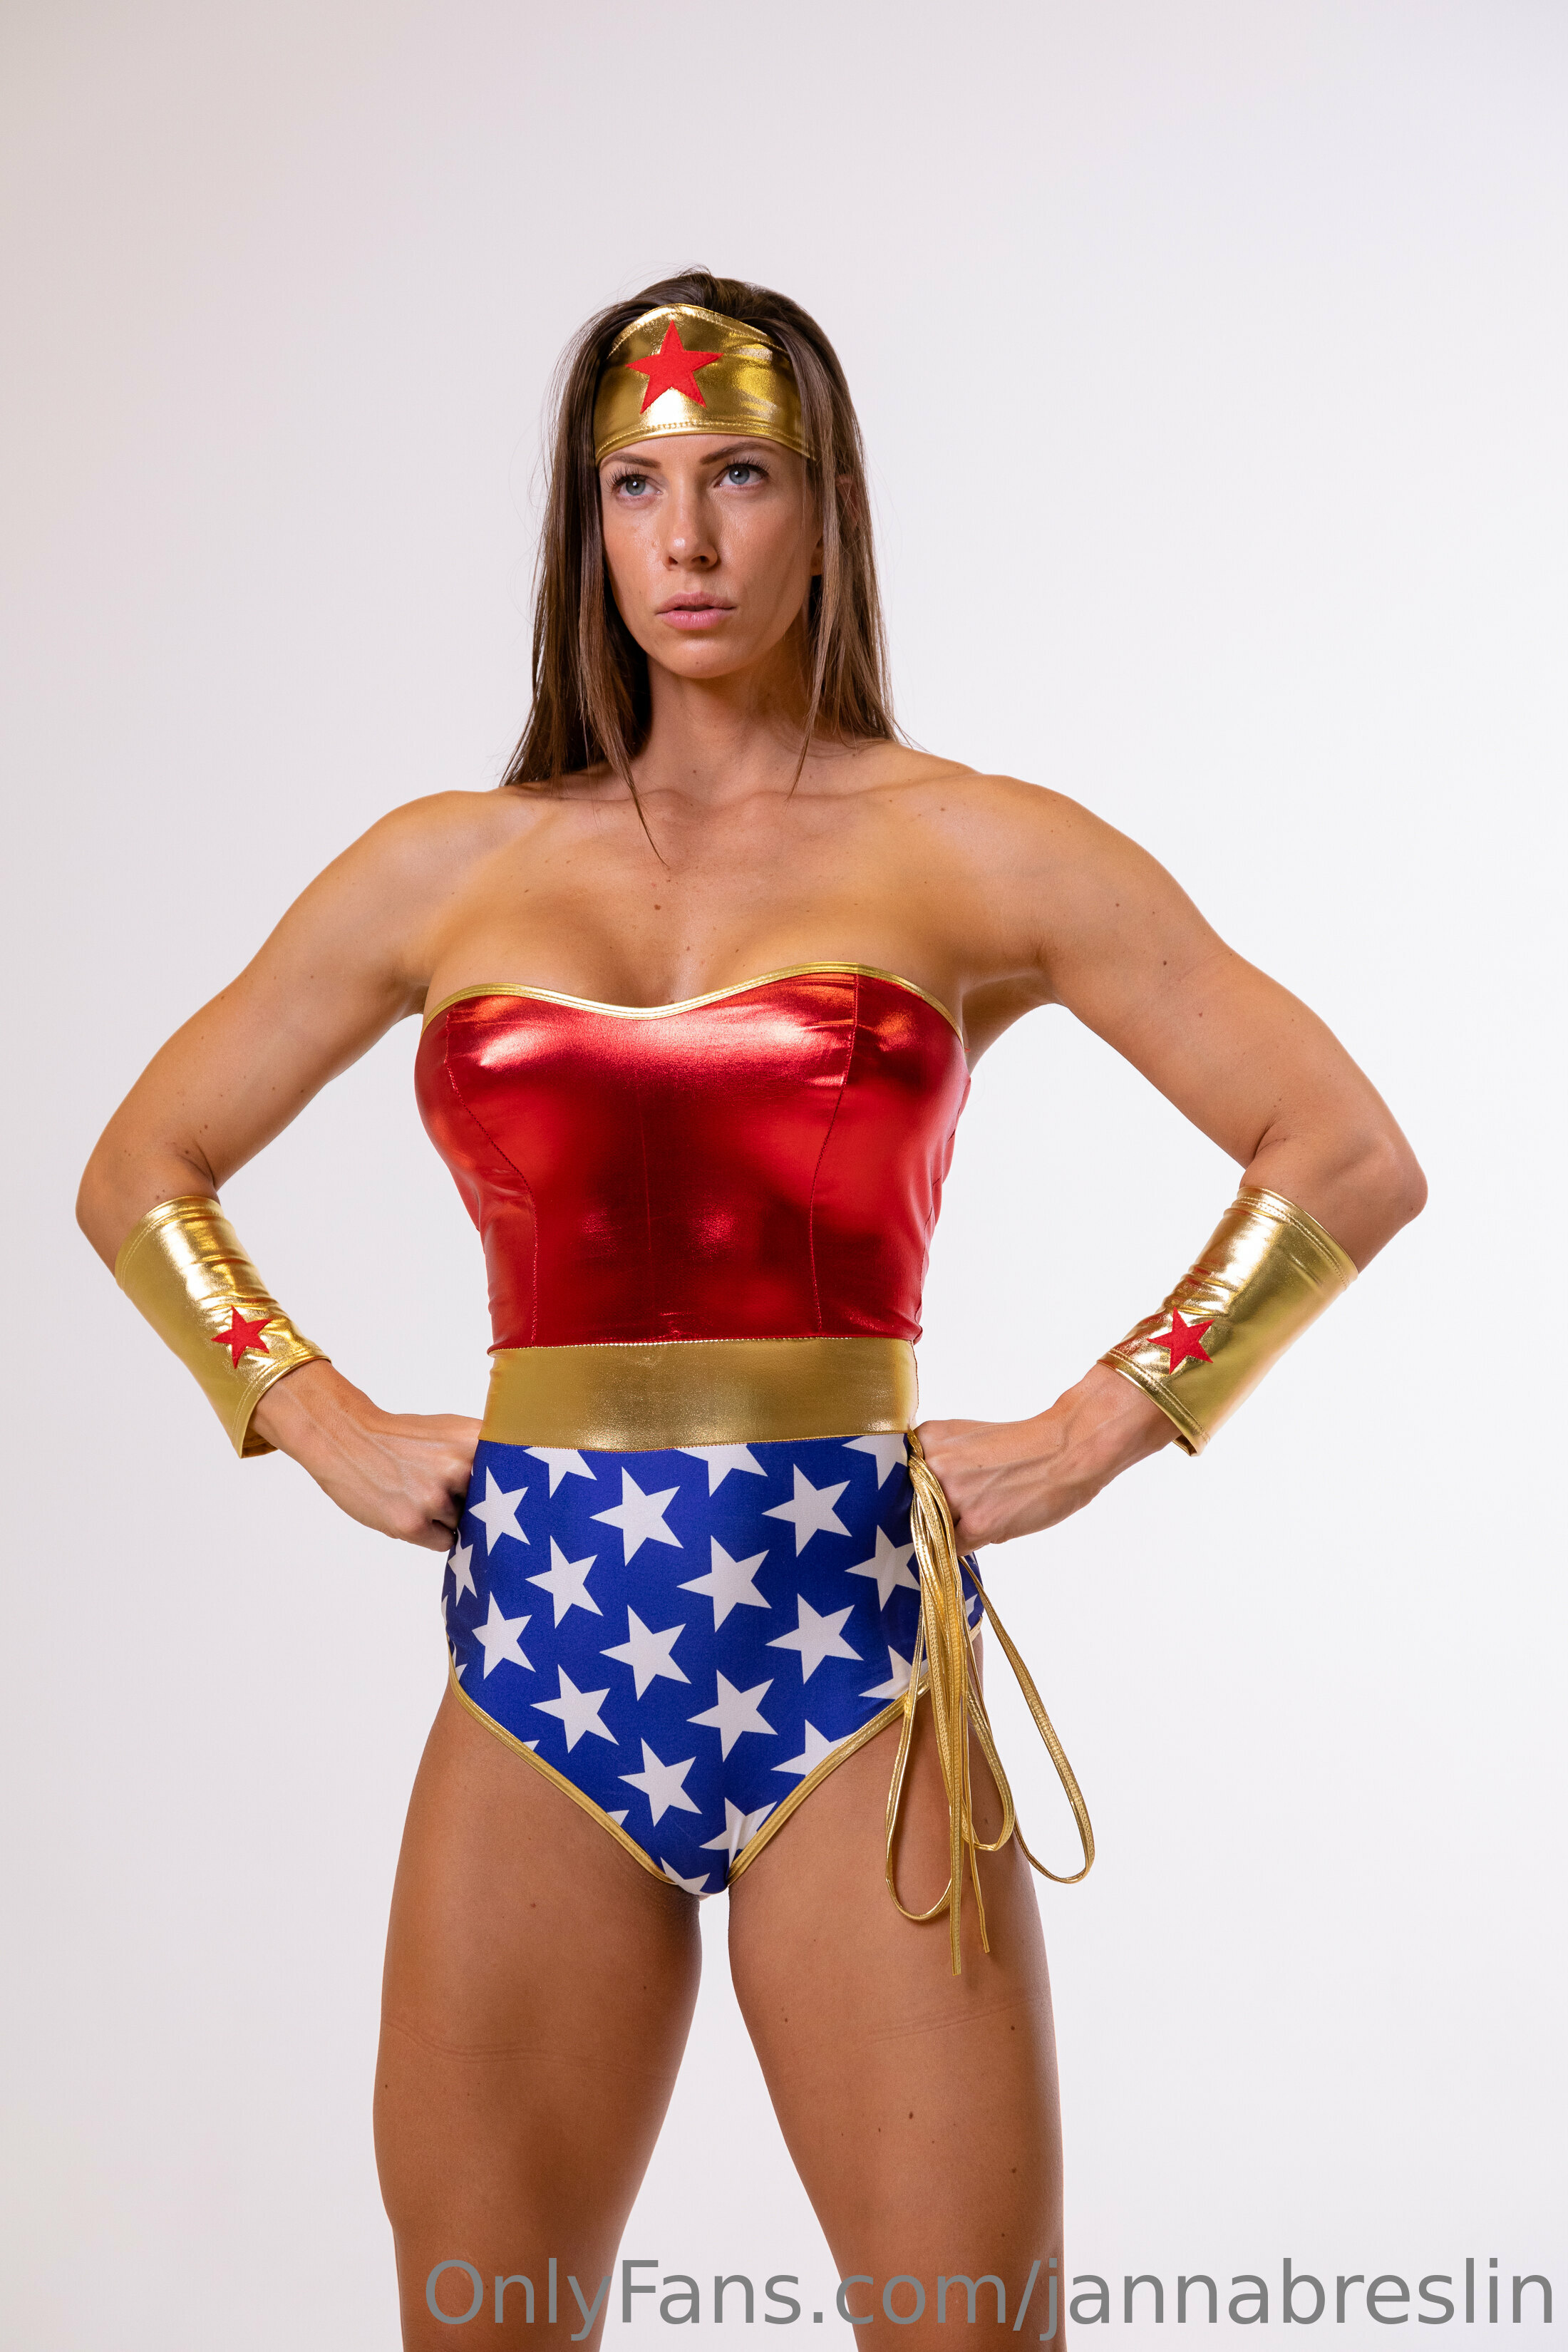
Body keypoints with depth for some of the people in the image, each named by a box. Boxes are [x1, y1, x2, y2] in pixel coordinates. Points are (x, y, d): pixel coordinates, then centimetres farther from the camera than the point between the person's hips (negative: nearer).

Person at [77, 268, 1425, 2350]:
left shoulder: (974, 855, 4)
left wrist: (1096, 1433, -3)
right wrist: (325, 1429, 6)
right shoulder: (448, 870, 10)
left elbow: (1348, 1157, 3)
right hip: (539, 1654, 2)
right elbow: (140, 1176, 19)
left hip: (848, 1651, -2)